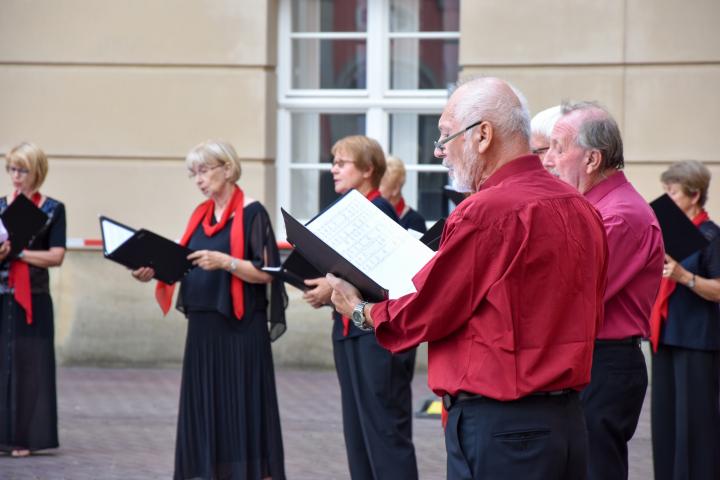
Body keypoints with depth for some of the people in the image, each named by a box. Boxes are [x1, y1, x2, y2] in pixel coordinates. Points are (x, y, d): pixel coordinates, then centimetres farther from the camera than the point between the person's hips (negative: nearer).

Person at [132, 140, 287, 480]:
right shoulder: (201, 215, 14)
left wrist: (226, 262, -23)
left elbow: (266, 273, -12)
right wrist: (154, 271, -3)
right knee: (205, 408, 6)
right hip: (203, 327, 7)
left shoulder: (252, 214, -6)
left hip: (240, 329, -7)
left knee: (242, 409, -7)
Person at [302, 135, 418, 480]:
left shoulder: (381, 210, -11)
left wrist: (336, 288, -19)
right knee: (356, 428, 10)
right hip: (347, 327, 9)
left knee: (385, 428, -7)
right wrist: (323, 291, -1)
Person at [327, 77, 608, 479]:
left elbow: (422, 315, -8)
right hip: (568, 420, 8)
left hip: (498, 430, -8)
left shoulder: (486, 212, -16)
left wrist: (359, 310, 10)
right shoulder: (581, 209, 8)